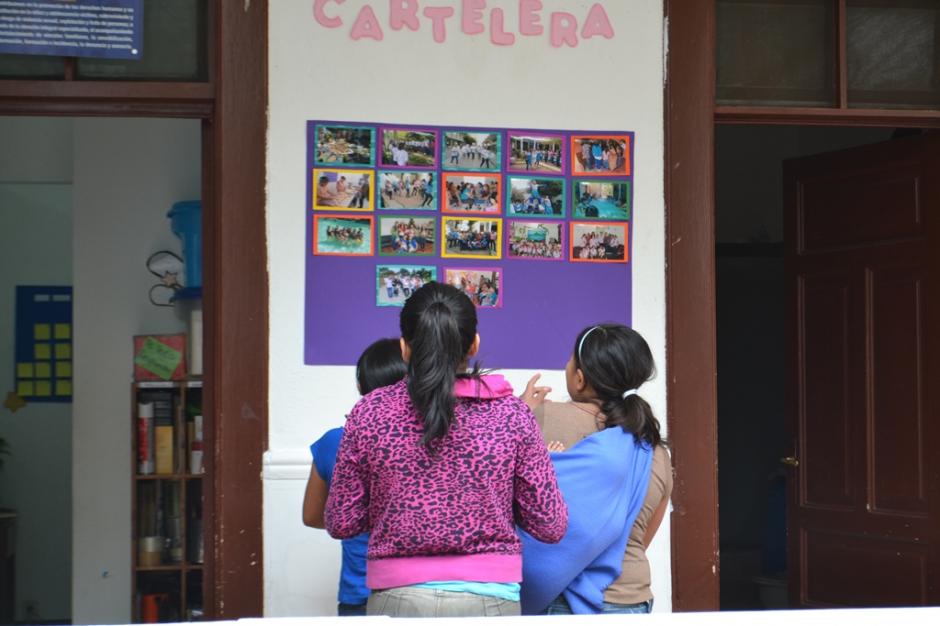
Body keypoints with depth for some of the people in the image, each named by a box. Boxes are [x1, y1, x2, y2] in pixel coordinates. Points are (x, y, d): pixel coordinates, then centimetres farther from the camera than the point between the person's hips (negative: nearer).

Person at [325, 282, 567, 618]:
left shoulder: (370, 414, -2)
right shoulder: (511, 414, -2)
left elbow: (341, 523, 3)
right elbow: (551, 526, 0)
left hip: (397, 601, 0)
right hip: (490, 599, 0)